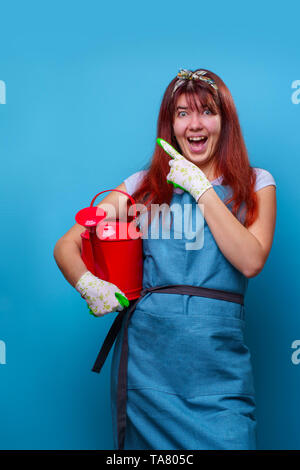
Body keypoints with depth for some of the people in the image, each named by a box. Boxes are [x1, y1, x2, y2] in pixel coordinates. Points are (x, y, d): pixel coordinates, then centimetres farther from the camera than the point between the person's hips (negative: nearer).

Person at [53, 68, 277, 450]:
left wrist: (201, 189, -10)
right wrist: (88, 285, -14)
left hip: (219, 365, 0)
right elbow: (66, 246, 6)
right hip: (148, 351, 1)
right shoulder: (144, 185, 6)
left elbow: (251, 261, -11)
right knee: (146, 442, 11)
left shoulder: (255, 185, 5)